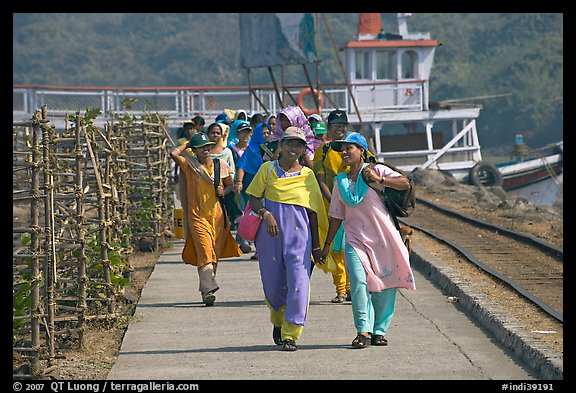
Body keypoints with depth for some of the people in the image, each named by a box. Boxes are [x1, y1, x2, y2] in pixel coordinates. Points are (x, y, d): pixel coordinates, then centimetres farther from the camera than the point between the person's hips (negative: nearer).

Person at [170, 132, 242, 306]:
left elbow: (230, 185, 18)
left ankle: (206, 287, 25)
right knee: (204, 252, -15)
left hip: (217, 214, 4)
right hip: (197, 215, -4)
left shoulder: (220, 165, 6)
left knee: (215, 253, 9)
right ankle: (208, 291, -22)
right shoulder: (189, 165, -2)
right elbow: (173, 154, -18)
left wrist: (224, 191, -4)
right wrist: (186, 144, 0)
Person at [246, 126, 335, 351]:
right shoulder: (268, 169, 5)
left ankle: (290, 334, -9)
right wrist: (265, 214, -15)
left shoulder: (308, 175, 8)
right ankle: (278, 322, 34)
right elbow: (253, 199, 6)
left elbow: (313, 212, 11)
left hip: (299, 235, 0)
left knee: (298, 282, -12)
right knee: (272, 282, 6)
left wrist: (316, 246, 10)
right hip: (271, 232, 0)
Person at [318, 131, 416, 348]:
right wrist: (327, 245, 18)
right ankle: (363, 330, -16)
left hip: (383, 238, -2)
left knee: (385, 286, 1)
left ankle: (379, 330, 14)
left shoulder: (375, 171, 0)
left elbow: (405, 184, -12)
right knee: (358, 281, -17)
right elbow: (336, 216, 18)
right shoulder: (340, 181, 11)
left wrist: (380, 180, -25)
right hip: (355, 239, 2)